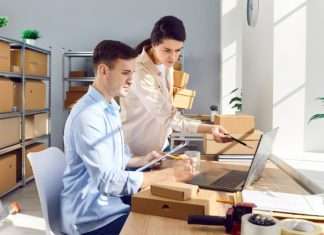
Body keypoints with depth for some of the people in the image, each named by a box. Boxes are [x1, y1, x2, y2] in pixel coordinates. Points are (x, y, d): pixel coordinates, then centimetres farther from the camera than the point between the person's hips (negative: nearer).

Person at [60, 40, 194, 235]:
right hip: (91, 215, -8)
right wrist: (170, 174, -27)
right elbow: (108, 181, -28)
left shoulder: (111, 107, 8)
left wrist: (141, 161, 4)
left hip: (108, 199, 8)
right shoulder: (87, 115, -23)